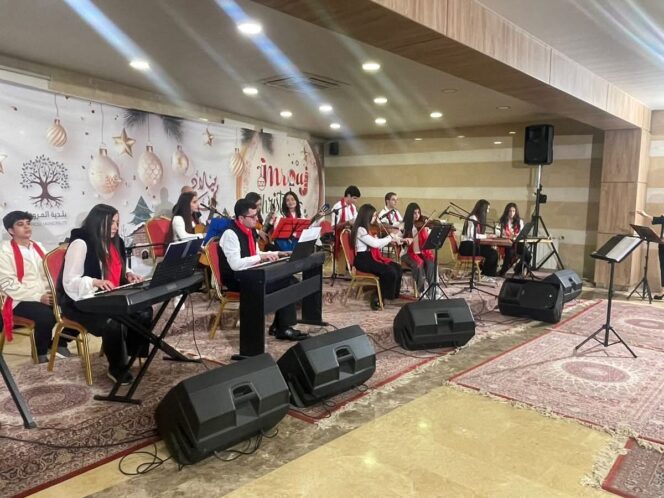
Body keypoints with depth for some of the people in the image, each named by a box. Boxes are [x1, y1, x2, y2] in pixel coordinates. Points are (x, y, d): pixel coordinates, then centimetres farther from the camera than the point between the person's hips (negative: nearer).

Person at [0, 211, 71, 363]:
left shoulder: (38, 246, 16)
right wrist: (39, 297, -19)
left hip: (46, 295, 6)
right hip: (22, 301, -6)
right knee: (47, 315, -33)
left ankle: (60, 342, 6)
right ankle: (41, 352, -5)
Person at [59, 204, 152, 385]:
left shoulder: (114, 242, 10)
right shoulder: (80, 243, -15)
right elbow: (69, 282, -19)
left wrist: (127, 275, 1)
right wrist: (95, 282, -35)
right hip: (81, 302, -7)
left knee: (144, 312, -15)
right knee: (113, 322, -33)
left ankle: (131, 355, 2)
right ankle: (117, 369, -10)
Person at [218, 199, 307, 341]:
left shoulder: (251, 231, 8)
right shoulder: (231, 234, -19)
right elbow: (235, 265, -27)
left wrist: (273, 254, 3)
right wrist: (261, 257, -24)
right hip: (236, 280, -9)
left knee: (286, 279, -6)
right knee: (282, 284, -16)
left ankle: (280, 325, -1)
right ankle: (282, 328, -1)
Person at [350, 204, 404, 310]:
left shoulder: (367, 228, 15)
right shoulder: (360, 230, -15)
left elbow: (376, 244, 12)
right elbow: (375, 243, -22)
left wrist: (391, 240, -1)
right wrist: (390, 237, -10)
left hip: (372, 256, 9)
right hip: (363, 260, -9)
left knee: (397, 267, -7)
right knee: (390, 272, -24)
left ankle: (394, 295, 3)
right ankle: (378, 297, -8)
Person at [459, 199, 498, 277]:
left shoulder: (479, 219, 17)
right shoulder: (472, 218, -11)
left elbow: (477, 234, 12)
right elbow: (471, 235, -20)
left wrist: (487, 236, -3)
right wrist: (486, 236, -16)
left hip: (473, 244, 9)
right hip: (467, 246, -9)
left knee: (493, 251, -8)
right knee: (492, 253, -19)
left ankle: (491, 274, 0)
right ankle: (486, 274, -3)